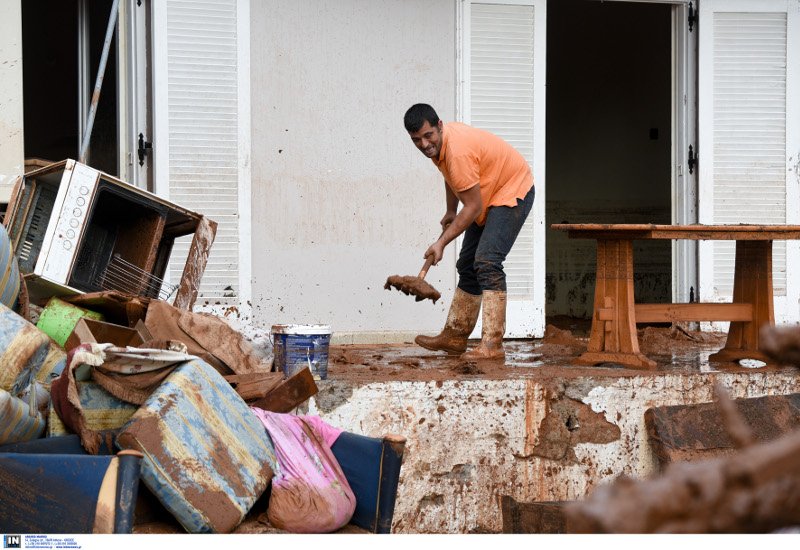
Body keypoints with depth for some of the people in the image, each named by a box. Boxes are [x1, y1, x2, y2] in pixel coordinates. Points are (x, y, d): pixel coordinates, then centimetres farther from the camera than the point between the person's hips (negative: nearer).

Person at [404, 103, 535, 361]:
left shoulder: (458, 151, -34)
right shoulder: (439, 143, -4)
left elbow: (473, 207, -30)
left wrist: (441, 242, -27)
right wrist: (450, 212, 21)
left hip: (513, 190, -10)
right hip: (488, 198, 10)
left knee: (487, 262, -25)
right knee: (468, 265, 14)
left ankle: (492, 344, -28)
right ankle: (455, 337, 26)